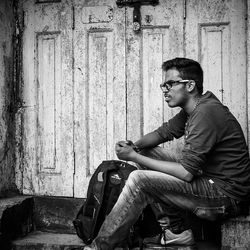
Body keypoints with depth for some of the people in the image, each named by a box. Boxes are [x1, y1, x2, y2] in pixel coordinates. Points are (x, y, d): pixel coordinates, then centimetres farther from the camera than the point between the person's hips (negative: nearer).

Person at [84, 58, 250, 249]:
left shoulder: (207, 113, -22)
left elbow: (186, 172, -24)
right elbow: (162, 133, 18)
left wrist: (134, 157, -17)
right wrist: (134, 147, -5)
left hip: (228, 196, -10)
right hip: (211, 181, 10)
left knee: (139, 180, -18)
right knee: (147, 151, 10)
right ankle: (176, 232, 7)